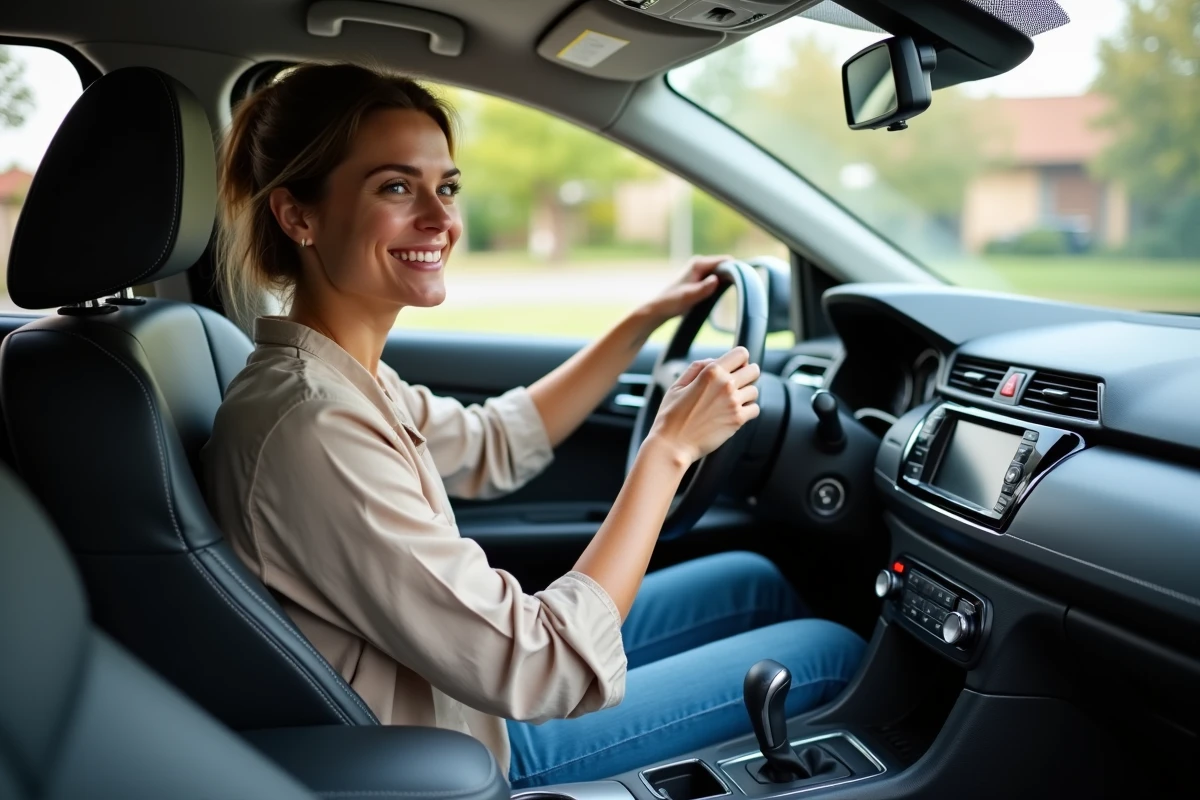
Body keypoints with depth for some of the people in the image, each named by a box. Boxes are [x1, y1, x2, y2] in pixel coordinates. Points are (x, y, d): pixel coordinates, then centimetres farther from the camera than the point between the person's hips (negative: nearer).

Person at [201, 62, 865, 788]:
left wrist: (648, 319, 6)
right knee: (838, 654, 0)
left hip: (474, 682, 8)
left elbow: (493, 446, 11)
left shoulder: (341, 374, -5)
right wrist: (672, 445, -23)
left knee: (757, 581, 17)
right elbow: (549, 669, -30)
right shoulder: (313, 426, -33)